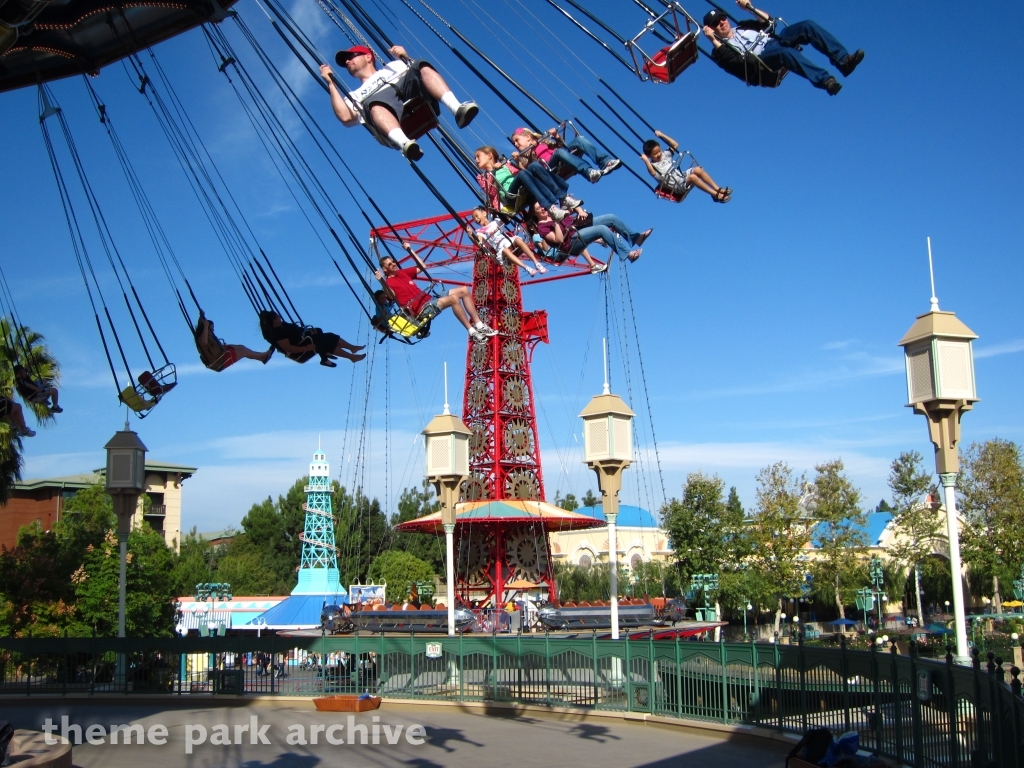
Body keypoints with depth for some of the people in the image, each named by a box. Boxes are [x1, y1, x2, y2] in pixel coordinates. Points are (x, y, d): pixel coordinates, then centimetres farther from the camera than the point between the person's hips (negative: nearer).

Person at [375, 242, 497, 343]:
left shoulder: (402, 272, 19)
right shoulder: (388, 282, -6)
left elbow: (422, 267, 28)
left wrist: (410, 250, 25)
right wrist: (381, 281, -37)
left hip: (430, 299, 10)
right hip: (422, 309, -10)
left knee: (464, 290, 4)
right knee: (453, 298, -31)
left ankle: (479, 325, -1)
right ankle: (472, 332, -24)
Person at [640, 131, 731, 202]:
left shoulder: (664, 155, 11)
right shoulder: (653, 165, -9)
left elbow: (675, 145, 14)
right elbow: (653, 173, -31)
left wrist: (662, 135, 10)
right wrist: (646, 160, -34)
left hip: (681, 175, 8)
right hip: (677, 186, -8)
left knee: (698, 169, -15)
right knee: (692, 177, -31)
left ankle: (718, 189, -13)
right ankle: (716, 195, -29)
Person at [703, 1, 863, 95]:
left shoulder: (743, 27, 31)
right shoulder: (721, 48, 9)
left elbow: (768, 23, 30)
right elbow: (734, 61, -12)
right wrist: (713, 40, -17)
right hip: (763, 58, -7)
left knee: (808, 26, -17)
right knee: (785, 52, -41)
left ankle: (842, 60, -27)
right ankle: (825, 80, -54)